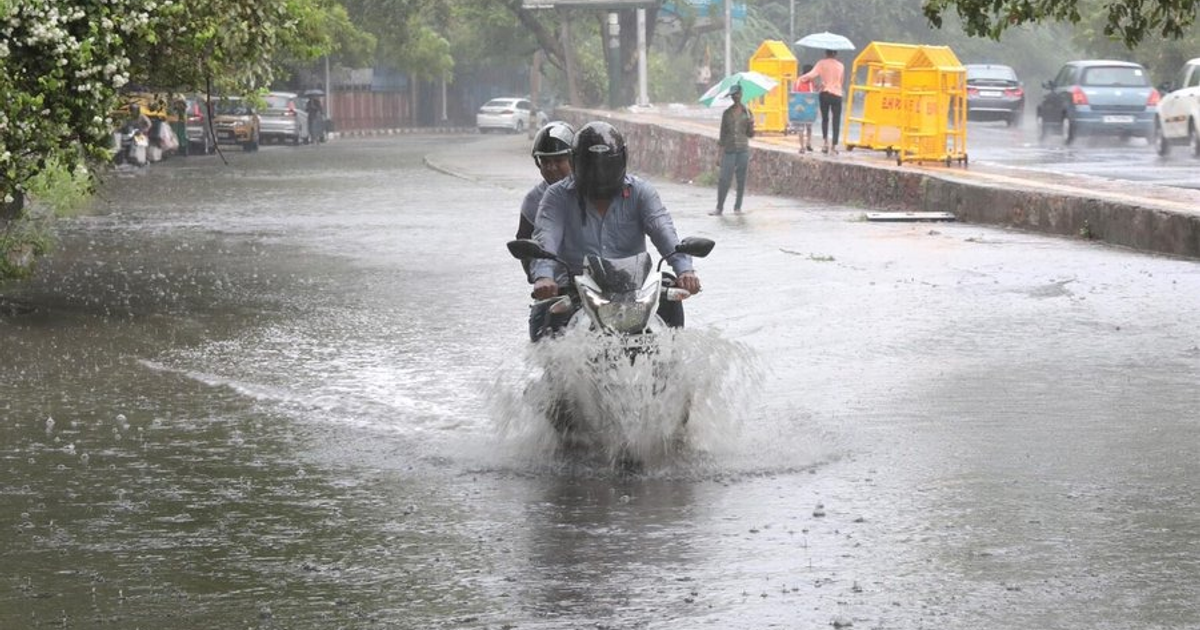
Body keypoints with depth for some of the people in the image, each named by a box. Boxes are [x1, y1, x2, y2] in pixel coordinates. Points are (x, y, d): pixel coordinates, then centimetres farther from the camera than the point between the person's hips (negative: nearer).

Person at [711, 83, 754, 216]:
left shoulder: (747, 112, 6)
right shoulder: (727, 113, 6)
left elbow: (750, 135, 7)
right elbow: (723, 133, 10)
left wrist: (751, 125, -12)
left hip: (743, 150, 0)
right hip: (729, 150, 0)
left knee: (741, 180, 3)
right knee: (724, 179, -7)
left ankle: (738, 207, 12)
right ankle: (719, 207, -2)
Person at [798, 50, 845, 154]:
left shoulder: (822, 63, -2)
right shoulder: (841, 66, 7)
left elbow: (812, 75, -14)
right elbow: (840, 82, 12)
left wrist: (801, 78, 3)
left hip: (824, 94, 0)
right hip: (837, 95, 0)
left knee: (825, 119, 16)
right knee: (836, 121, 2)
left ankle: (826, 142, 2)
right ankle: (834, 146, -2)